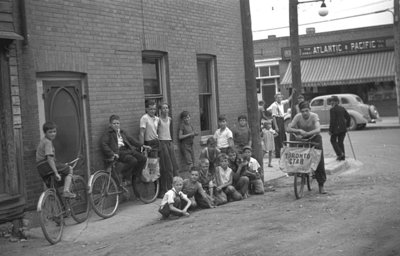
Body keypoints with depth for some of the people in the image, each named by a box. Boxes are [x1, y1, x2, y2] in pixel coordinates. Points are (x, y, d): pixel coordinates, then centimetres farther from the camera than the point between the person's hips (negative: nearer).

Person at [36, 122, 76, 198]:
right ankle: (66, 191, -11)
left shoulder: (42, 140, 17)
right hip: (47, 166, -9)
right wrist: (56, 173, -27)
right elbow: (49, 159, -24)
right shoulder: (48, 142, -15)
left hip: (40, 169, 9)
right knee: (70, 169, 3)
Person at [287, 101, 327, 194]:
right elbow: (289, 129, -23)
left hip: (314, 138, -2)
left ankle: (321, 185, -2)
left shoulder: (314, 116, -24)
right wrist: (298, 131, -40)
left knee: (320, 161, -9)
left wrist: (307, 133, -53)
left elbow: (318, 130, -38)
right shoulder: (298, 117, -17)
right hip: (303, 139, 2)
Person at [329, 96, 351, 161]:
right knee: (341, 142, 15)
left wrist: (330, 130, -11)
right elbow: (348, 117, 13)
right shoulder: (342, 108, 10)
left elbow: (332, 120, -15)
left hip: (336, 128, -7)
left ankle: (340, 154, -3)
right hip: (343, 128, 7)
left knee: (333, 140, 10)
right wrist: (347, 125, 22)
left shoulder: (332, 109, -12)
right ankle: (342, 156, 14)